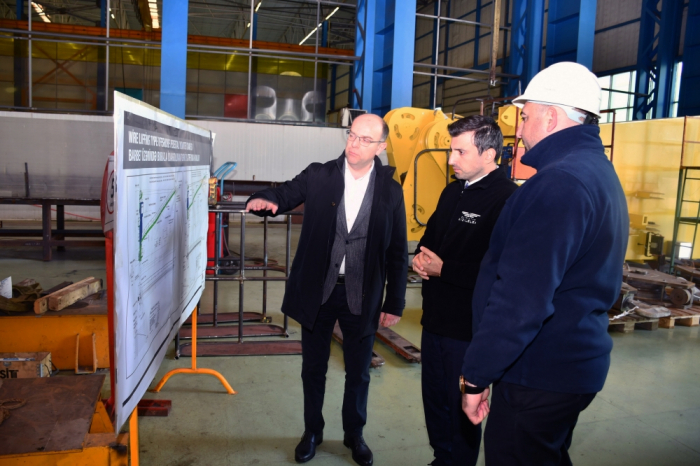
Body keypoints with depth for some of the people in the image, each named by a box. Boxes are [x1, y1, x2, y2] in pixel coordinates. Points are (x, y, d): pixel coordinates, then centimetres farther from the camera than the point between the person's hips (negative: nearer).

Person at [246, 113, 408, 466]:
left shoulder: (390, 190, -3)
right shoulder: (319, 176, -3)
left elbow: (397, 251, -1)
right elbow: (284, 195, -6)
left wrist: (395, 303, -1)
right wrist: (264, 200, -31)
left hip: (361, 295, 0)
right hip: (317, 290, 1)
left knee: (358, 372, 15)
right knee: (313, 368, 16)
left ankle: (354, 434, 38)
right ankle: (312, 431, 38)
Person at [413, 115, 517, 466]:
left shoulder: (508, 199, -20)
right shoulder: (453, 191, 9)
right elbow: (431, 234, 19)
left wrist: (443, 269, -19)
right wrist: (421, 256, -4)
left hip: (469, 327, -8)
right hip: (435, 317, 9)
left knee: (461, 407, 11)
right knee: (434, 398, 21)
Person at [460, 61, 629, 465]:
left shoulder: (559, 182, -23)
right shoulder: (601, 173, 11)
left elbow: (520, 299, -28)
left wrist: (476, 376, -19)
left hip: (541, 373, -10)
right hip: (577, 362, 10)